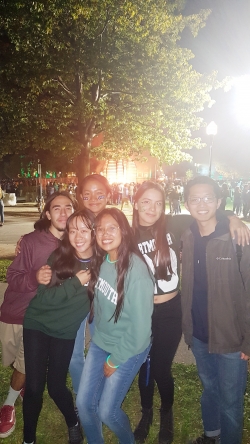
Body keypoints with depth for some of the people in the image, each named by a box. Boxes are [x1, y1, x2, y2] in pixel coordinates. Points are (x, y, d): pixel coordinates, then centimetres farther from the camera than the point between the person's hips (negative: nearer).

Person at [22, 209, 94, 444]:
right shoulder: (58, 257, -16)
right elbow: (43, 296, -19)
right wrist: (76, 282, -26)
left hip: (67, 332, 0)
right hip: (37, 325, 0)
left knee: (56, 385, 9)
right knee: (34, 386, 2)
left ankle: (73, 423, 40)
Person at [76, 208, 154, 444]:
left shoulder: (136, 270, -27)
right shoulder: (100, 260, -8)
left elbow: (141, 325, -21)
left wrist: (115, 360, -11)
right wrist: (99, 338, 4)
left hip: (128, 349, -5)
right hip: (100, 343, 6)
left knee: (107, 410, 6)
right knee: (83, 403, 10)